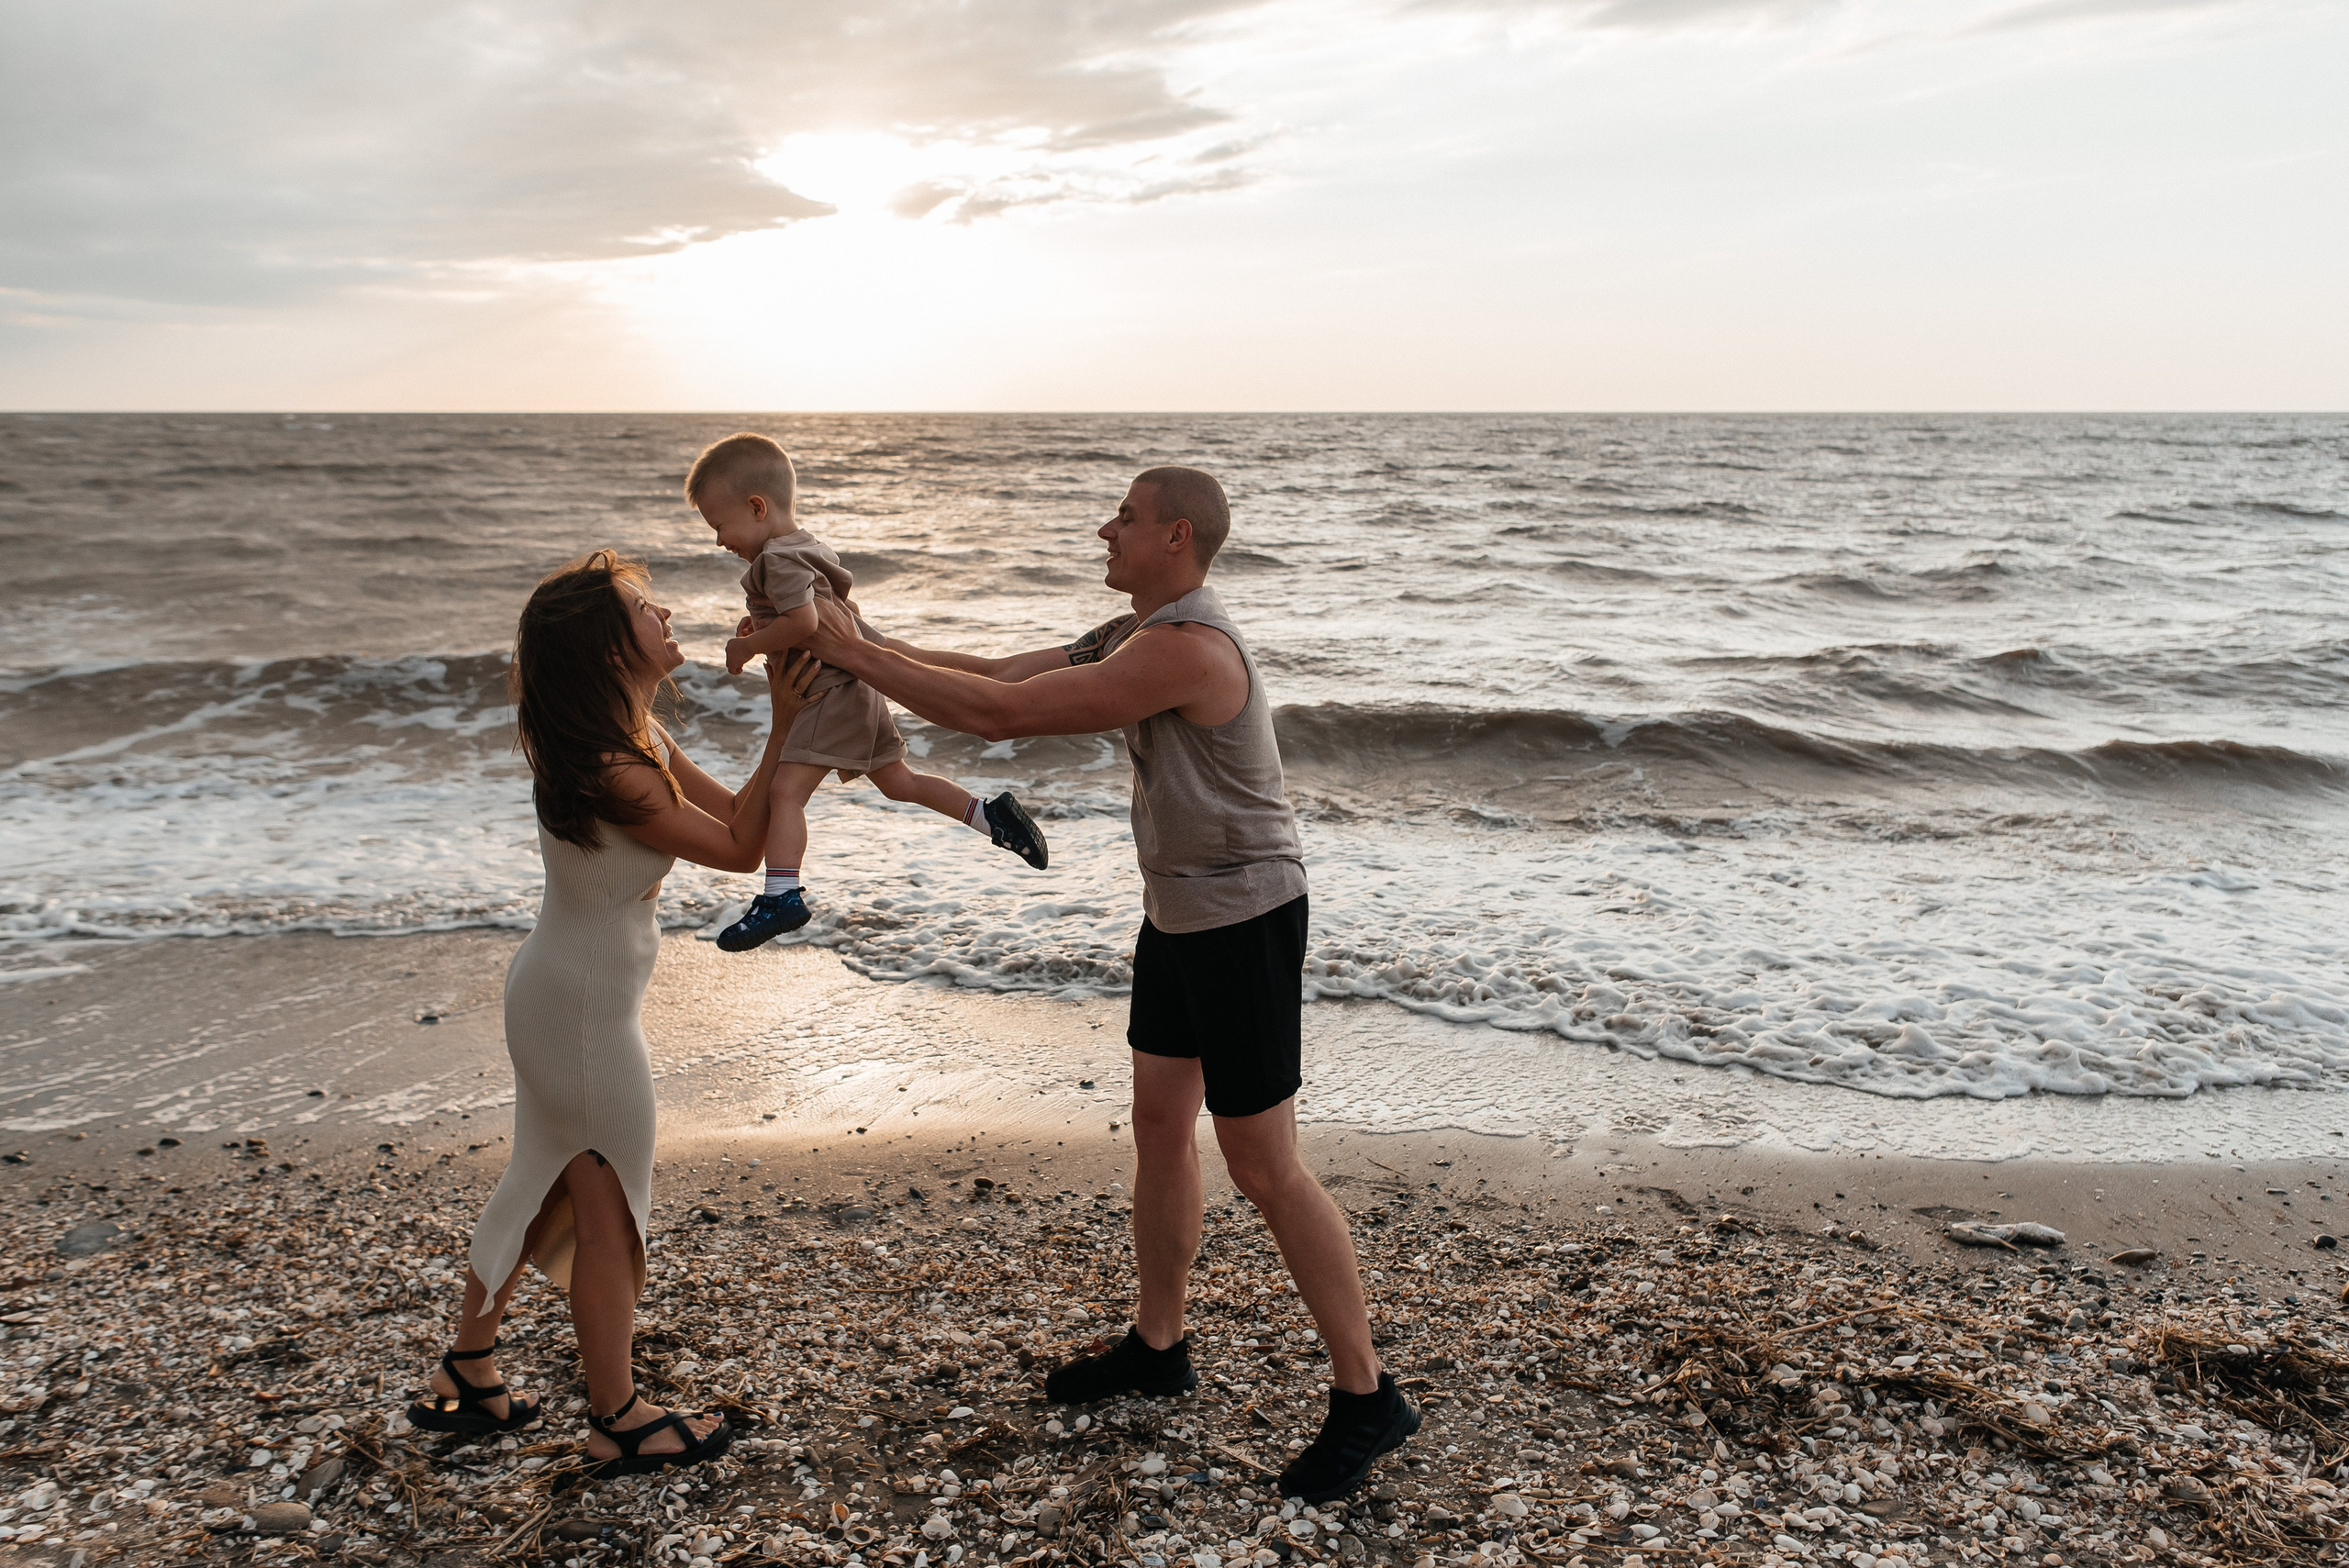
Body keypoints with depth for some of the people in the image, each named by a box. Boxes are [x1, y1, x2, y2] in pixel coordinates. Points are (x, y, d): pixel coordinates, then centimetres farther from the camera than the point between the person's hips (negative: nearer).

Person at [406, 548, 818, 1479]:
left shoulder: (635, 737, 1)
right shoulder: (614, 772, -28)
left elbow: (730, 810, 4)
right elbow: (739, 848, -19)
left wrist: (793, 717, -2)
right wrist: (783, 729, -17)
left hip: (555, 992, 10)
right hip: (587, 1011, -10)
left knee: (553, 1189, 23)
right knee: (608, 1212, 7)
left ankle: (465, 1380, 40)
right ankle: (617, 1423, 26)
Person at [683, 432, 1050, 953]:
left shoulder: (777, 559, -16)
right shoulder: (809, 544, 15)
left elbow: (802, 621, -30)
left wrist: (746, 647, -15)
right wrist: (763, 622, 24)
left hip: (827, 694, -11)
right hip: (857, 689, 11)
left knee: (786, 789, -19)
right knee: (899, 781, 20)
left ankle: (782, 895, -27)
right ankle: (992, 815, 20)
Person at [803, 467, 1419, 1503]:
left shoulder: (1186, 648, -26)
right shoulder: (1133, 635, 7)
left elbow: (1000, 716, -27)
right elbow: (1000, 675, 8)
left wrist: (856, 657, -18)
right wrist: (872, 646, 0)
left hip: (1246, 923, -10)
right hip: (1177, 914, 10)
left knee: (1263, 1168, -3)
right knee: (1159, 1131, 17)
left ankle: (1367, 1398, 11)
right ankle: (1157, 1347, 34)